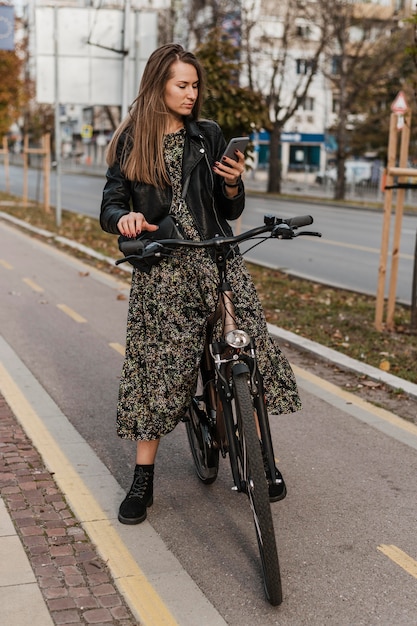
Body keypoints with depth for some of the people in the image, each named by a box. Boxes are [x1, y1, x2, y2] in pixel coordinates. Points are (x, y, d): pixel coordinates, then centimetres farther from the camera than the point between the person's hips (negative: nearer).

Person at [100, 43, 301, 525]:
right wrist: (126, 218, -22)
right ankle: (143, 480, 10)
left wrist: (233, 183, -10)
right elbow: (109, 208, 1)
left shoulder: (209, 136, 10)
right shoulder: (130, 142, 6)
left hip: (217, 260, 2)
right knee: (158, 369, -2)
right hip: (161, 269, -1)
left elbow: (231, 212, 11)